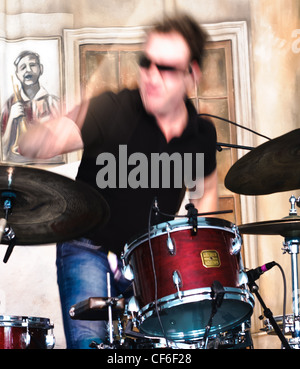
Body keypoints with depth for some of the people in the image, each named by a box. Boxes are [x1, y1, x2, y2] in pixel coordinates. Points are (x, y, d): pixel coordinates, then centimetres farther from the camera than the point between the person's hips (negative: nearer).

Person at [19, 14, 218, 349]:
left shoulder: (202, 134, -4)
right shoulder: (114, 110, -18)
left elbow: (206, 190, 16)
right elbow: (29, 146, -27)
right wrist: (45, 137, -52)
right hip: (89, 249, -4)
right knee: (89, 341, -19)